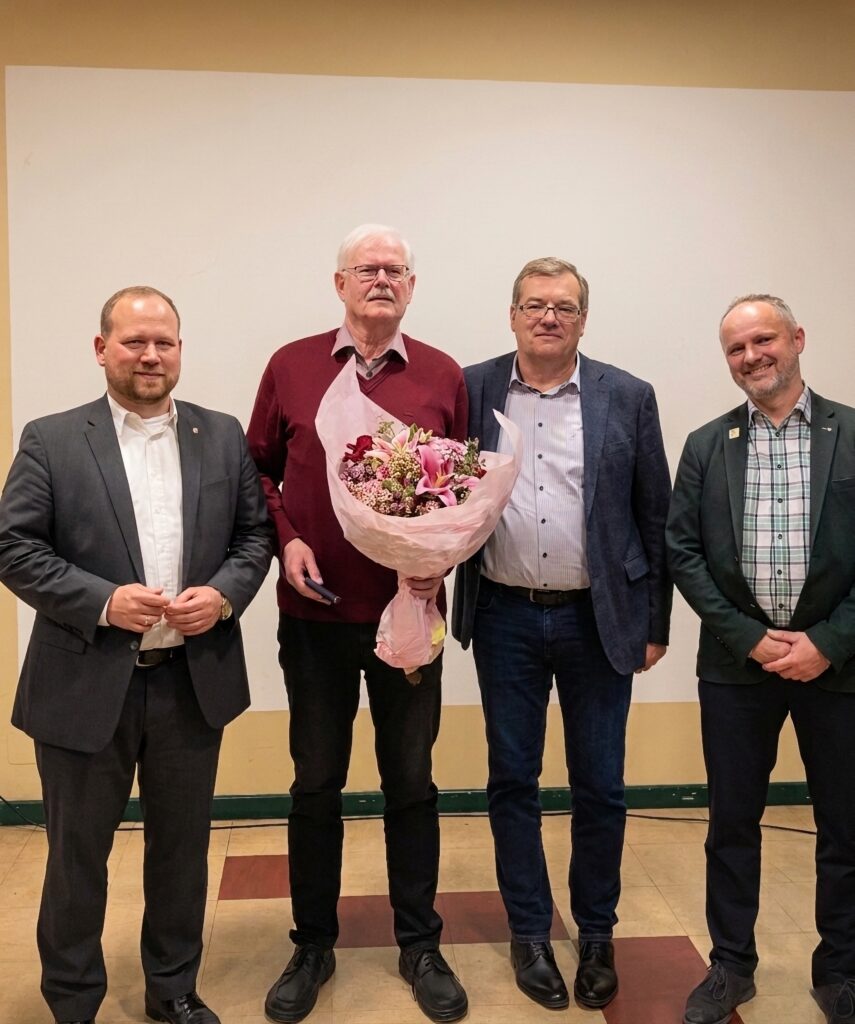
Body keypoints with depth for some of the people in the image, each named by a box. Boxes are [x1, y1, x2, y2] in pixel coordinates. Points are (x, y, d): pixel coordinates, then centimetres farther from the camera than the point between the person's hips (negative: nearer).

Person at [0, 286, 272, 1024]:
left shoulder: (224, 437, 5)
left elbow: (256, 533, 6)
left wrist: (225, 594, -12)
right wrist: (102, 601, -18)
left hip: (194, 680, 3)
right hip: (87, 685, -2)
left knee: (182, 848, 17)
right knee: (77, 855, 13)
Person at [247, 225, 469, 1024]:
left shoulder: (443, 377, 1)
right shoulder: (290, 367, 1)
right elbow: (259, 469, 8)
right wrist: (284, 538, -7)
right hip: (315, 610, 0)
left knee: (411, 780, 13)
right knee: (316, 781, 13)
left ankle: (420, 944, 30)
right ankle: (312, 944, 31)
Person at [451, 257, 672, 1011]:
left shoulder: (628, 398, -1)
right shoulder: (471, 391, 0)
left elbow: (656, 516, 2)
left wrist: (655, 623, 2)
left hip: (600, 619, 0)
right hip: (507, 618, 1)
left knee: (600, 785, 10)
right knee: (513, 780, 11)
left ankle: (597, 934, 31)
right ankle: (529, 932, 30)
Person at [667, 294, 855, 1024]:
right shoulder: (706, 446, 4)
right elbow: (683, 553, 0)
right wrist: (750, 637, -10)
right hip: (736, 662, 1)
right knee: (732, 823, 10)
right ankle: (732, 965, 28)